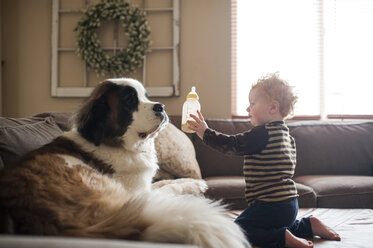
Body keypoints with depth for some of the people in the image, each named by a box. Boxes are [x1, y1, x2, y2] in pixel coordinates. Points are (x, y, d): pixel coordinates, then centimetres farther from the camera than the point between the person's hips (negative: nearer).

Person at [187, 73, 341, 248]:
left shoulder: (263, 133, -17)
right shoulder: (286, 134, 14)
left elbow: (233, 144, -15)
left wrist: (205, 133, -8)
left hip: (271, 206, -10)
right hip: (290, 204, 10)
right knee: (281, 225, 34)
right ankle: (310, 225, 14)